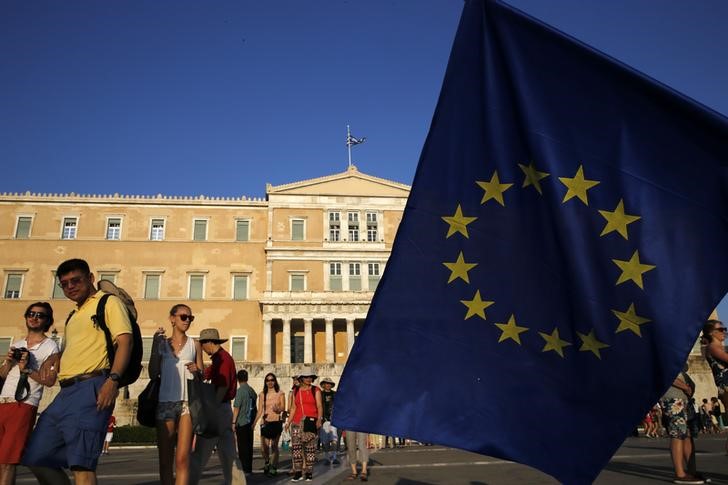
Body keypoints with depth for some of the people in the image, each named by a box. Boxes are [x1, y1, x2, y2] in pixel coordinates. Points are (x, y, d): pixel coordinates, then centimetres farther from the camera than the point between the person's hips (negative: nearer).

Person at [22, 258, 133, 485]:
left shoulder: (108, 302, 1)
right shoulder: (74, 316, 27)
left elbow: (125, 340, -12)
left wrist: (113, 380, -24)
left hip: (91, 388, -9)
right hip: (66, 392, 9)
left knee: (80, 463, -15)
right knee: (37, 458, 10)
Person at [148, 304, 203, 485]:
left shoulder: (194, 344, 9)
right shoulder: (162, 343, 10)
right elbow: (153, 374, 2)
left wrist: (197, 371, -11)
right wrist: (155, 345, -3)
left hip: (188, 402, -1)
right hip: (165, 402, 1)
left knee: (182, 458, -11)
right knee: (165, 459, 4)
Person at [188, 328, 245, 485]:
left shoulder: (222, 358, -13)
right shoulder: (220, 358, 18)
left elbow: (222, 388, -19)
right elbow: (207, 375, 5)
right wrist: (197, 369, -17)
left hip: (219, 409, -10)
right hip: (223, 409, 10)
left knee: (201, 451, -2)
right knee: (227, 452, 13)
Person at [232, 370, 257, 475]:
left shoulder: (240, 391, -12)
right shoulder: (252, 390, 9)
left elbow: (236, 408, -15)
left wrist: (233, 422, -11)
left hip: (241, 422, -7)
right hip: (250, 422, 7)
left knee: (242, 446, -1)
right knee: (249, 445, 11)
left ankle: (244, 468, 0)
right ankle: (249, 468, 17)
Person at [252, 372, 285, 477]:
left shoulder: (280, 393, 3)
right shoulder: (262, 395, 9)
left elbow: (283, 408, -3)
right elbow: (259, 411, 7)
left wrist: (278, 409, -25)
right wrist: (254, 423, -2)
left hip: (276, 422, -2)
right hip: (265, 422, 2)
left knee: (274, 446, -3)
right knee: (263, 447, -2)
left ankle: (274, 467, 10)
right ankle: (267, 462, 27)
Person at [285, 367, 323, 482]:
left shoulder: (316, 390, 4)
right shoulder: (296, 391, 14)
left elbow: (319, 406, -2)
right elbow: (293, 408, 16)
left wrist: (319, 419, -15)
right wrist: (288, 422, 10)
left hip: (311, 421, -2)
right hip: (297, 422, 2)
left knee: (310, 448, -1)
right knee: (296, 447, -6)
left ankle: (309, 472, 9)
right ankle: (298, 472, 1)